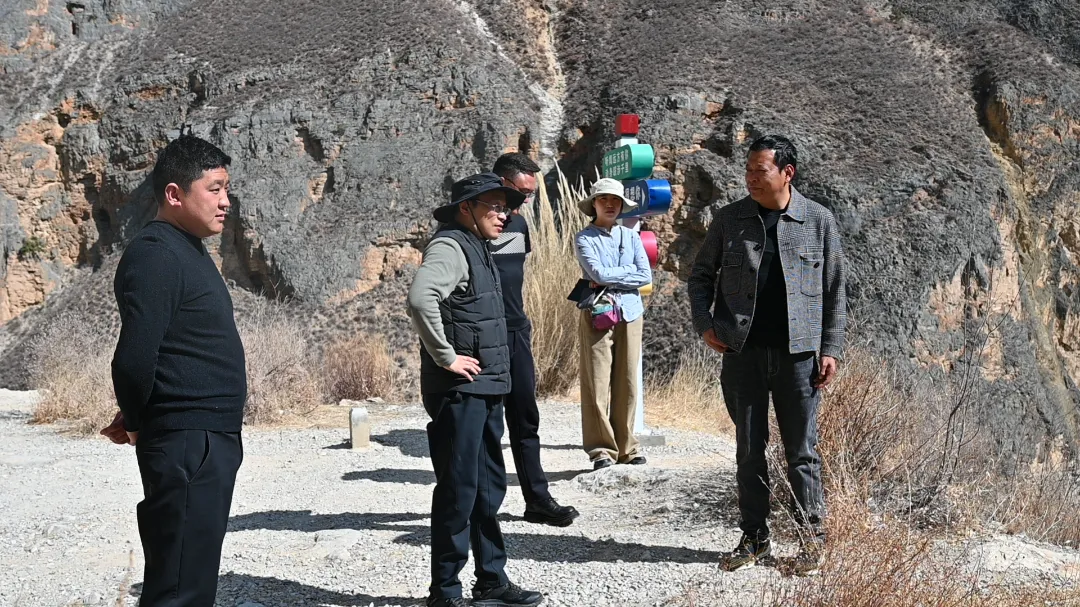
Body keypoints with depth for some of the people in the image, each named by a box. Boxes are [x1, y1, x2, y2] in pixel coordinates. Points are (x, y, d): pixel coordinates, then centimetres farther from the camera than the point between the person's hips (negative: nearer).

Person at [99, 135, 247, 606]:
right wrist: (135, 420, -7)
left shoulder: (189, 250, 15)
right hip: (185, 443, -10)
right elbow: (134, 357, -24)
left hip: (211, 440, 10)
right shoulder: (155, 254, -16)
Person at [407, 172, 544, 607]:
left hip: (485, 390, 10)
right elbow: (420, 297, -32)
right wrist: (446, 357, -24)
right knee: (458, 489, -4)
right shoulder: (450, 247, -13)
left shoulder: (478, 250, 17)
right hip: (459, 390, -10)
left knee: (489, 488, 15)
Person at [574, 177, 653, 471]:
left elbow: (646, 276, 2)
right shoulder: (584, 239, 1)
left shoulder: (631, 236, 12)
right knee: (597, 385, -4)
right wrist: (629, 270, -2)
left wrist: (610, 279, -5)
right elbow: (598, 273, -13)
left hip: (630, 314, 3)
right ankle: (601, 449, 3)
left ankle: (626, 447, 13)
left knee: (627, 384, 4)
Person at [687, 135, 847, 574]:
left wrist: (831, 349, -1)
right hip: (742, 352, 2)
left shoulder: (818, 221, 1)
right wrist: (704, 324, -2)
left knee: (801, 450, 3)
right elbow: (700, 276, 13)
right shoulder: (729, 219, 4)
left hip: (798, 353, -2)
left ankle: (812, 538, 15)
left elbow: (834, 290, 5)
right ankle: (754, 537, 20)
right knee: (749, 448, 9)